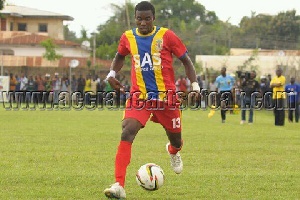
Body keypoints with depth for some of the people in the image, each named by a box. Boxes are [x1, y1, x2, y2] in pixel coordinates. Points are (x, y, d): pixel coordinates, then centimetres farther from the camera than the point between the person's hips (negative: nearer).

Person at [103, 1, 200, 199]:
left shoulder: (167, 36, -7)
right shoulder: (128, 38, 2)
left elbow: (186, 60, 2)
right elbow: (120, 56, 23)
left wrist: (195, 86, -9)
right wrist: (112, 74, 5)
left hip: (166, 96, -1)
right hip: (139, 95, 1)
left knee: (175, 139, 12)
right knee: (127, 132, -23)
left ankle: (173, 151, 56)